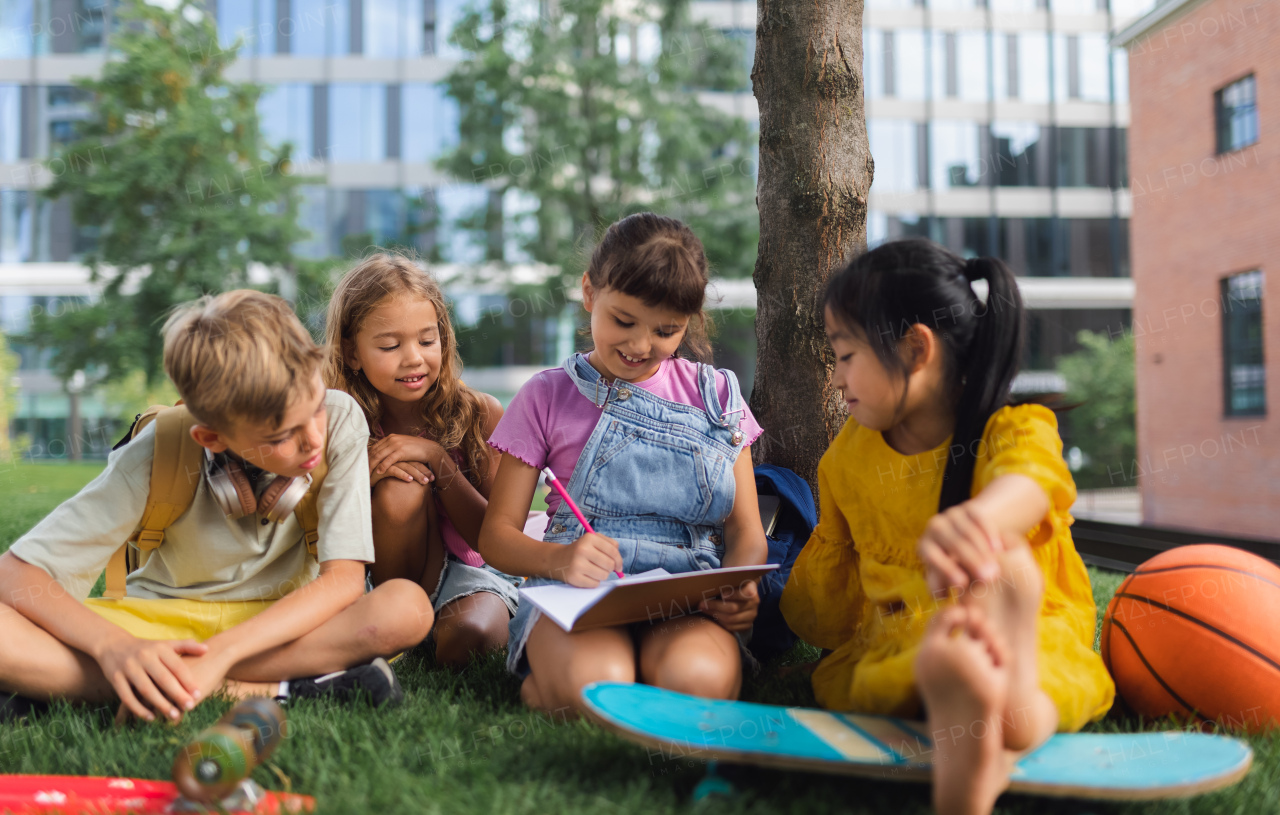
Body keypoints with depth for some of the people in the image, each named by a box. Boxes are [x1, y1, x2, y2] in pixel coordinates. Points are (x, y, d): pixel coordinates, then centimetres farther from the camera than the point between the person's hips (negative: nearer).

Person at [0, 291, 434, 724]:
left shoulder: (340, 419, -20)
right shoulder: (158, 454, -21)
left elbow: (344, 580, -21)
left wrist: (220, 653, -33)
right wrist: (114, 646, -38)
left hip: (288, 621, 0)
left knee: (406, 608, -32)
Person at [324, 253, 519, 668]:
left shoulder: (479, 414, -11)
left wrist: (437, 458, -23)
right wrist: (360, 478, -26)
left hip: (468, 570, -1)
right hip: (381, 579, 2)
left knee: (470, 638, -36)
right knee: (398, 489, -29)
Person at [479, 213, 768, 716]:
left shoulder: (715, 396, 13)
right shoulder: (547, 397, 8)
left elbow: (746, 531, 11)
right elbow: (497, 534, 4)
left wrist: (739, 587, -13)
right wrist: (559, 559, -19)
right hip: (580, 589, -1)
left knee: (698, 679, -34)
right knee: (590, 684, -36)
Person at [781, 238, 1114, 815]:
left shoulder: (1014, 429, -7)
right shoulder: (848, 458, 13)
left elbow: (1025, 484, -37)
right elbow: (825, 595, 28)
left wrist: (976, 518, -59)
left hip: (1032, 635, -2)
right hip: (893, 646, 3)